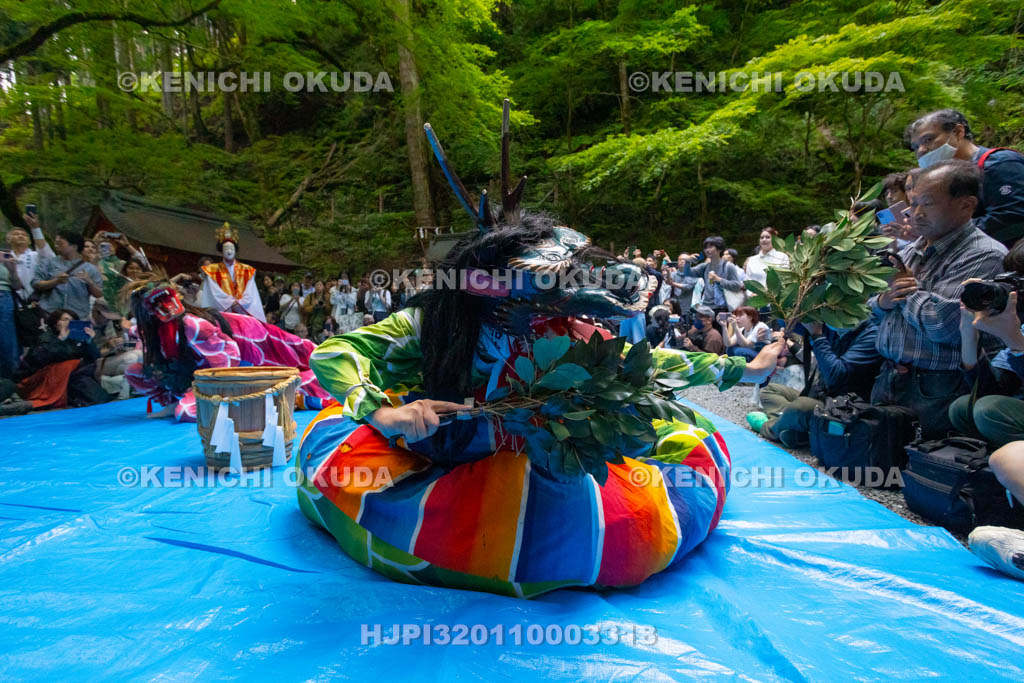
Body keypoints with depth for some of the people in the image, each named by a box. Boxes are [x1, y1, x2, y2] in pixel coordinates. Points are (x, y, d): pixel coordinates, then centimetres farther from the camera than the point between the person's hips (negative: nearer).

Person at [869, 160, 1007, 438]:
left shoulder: (984, 255, -12)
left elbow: (942, 323, -24)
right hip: (887, 381, 7)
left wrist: (905, 289, -8)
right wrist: (883, 301, -8)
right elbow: (871, 311, 15)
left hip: (934, 392, -7)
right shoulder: (911, 251, 13)